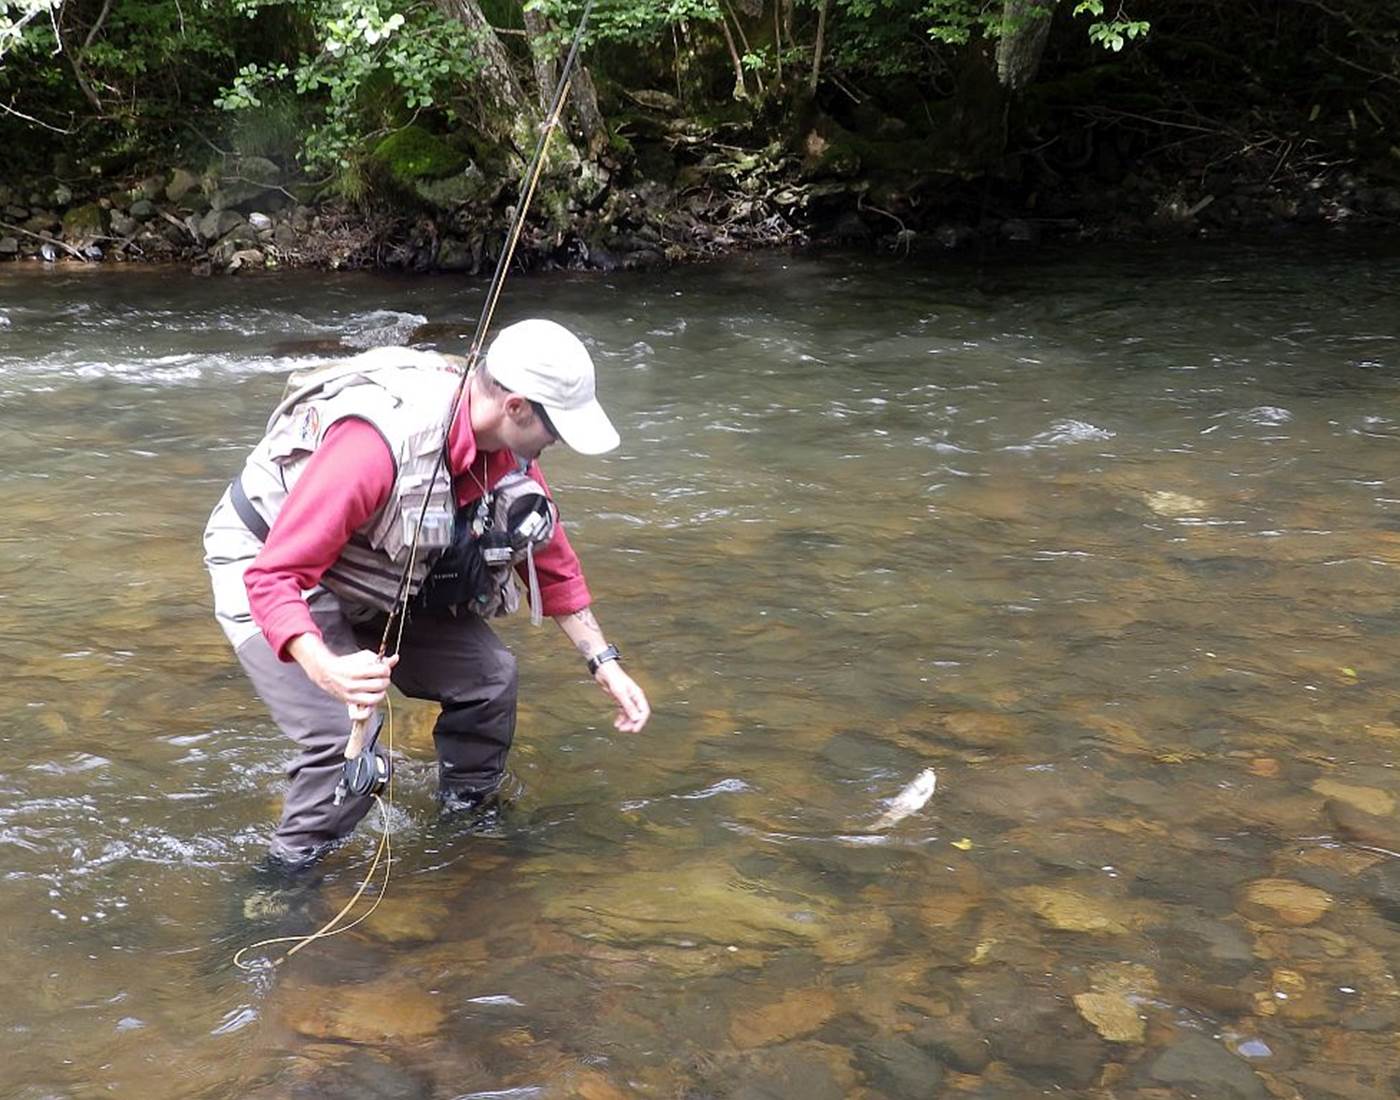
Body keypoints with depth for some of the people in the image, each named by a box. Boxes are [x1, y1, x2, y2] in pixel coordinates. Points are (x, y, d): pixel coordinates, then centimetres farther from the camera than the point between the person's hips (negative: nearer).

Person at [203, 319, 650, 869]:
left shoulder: (509, 450, -13)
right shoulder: (378, 442, -38)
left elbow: (553, 564, 3)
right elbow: (275, 576, -38)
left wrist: (606, 664, 2)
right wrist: (326, 670, -54)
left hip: (376, 578, 7)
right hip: (265, 566, -7)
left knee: (489, 675, 0)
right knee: (350, 736, -22)